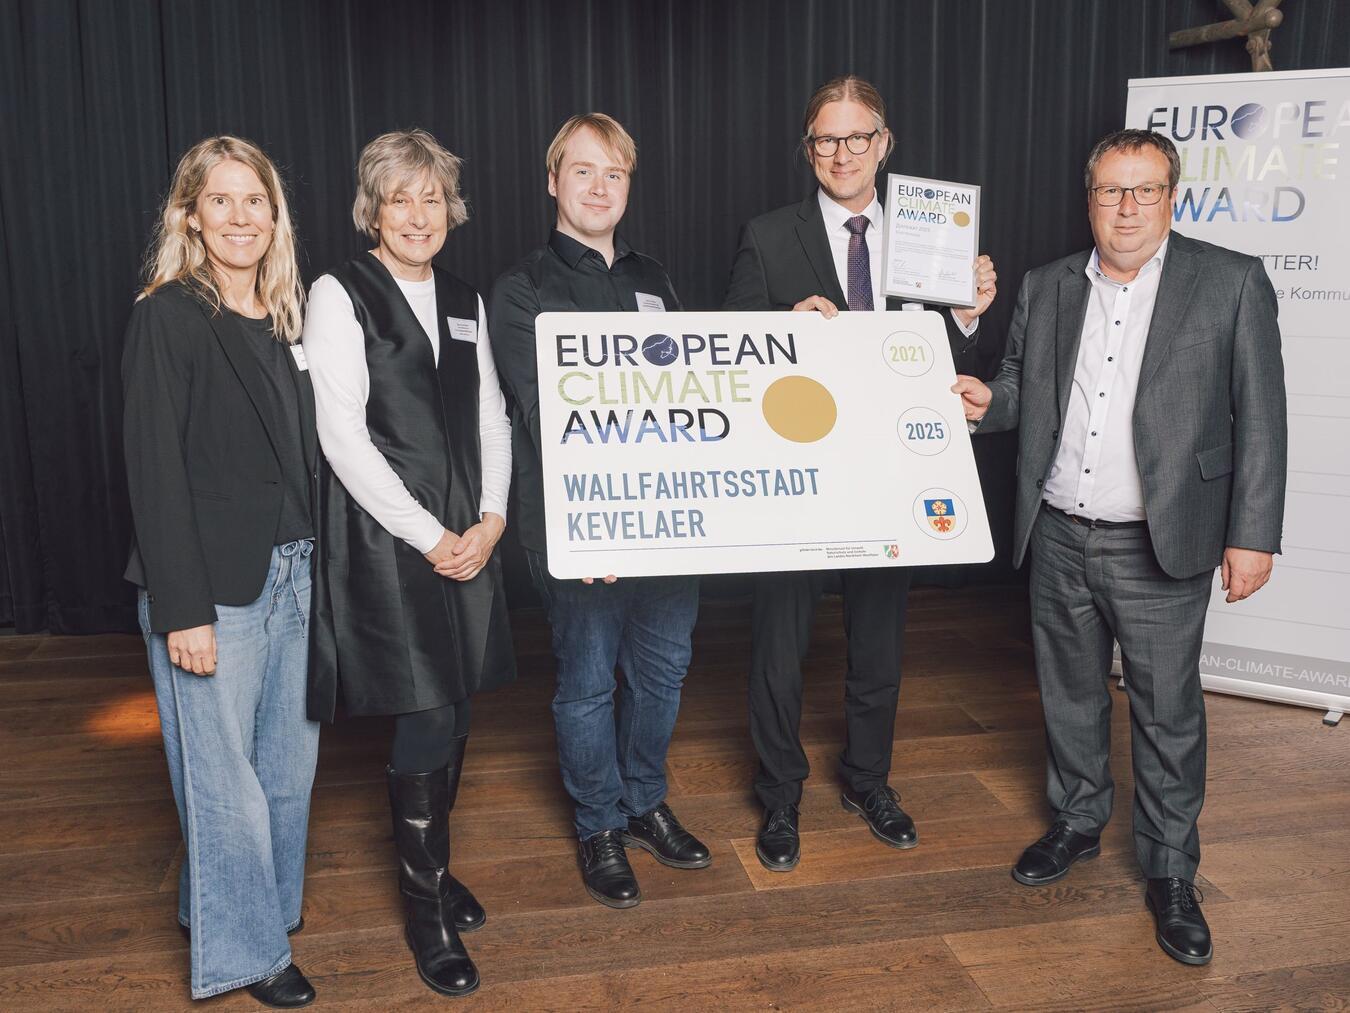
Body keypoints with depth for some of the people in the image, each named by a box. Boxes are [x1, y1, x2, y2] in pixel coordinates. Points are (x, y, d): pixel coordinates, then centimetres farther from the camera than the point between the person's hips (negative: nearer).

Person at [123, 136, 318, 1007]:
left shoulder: (287, 316, 10)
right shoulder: (168, 316, -8)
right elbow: (154, 469, -12)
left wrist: (320, 566, 7)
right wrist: (182, 609, -16)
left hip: (294, 574, 6)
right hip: (214, 585, -6)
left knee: (292, 760, 15)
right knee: (225, 776, 6)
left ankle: (250, 901, 38)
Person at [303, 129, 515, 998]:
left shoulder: (466, 302, 13)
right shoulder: (339, 295, -5)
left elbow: (492, 418, 13)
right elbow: (343, 436, -12)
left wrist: (491, 519, -3)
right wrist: (429, 537, -13)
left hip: (469, 537, 6)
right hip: (386, 535, -5)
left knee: (454, 712, 11)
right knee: (429, 717, -5)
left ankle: (433, 868, 32)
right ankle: (428, 910, 15)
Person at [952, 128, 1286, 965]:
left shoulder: (1231, 283, -5)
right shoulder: (1046, 288, 6)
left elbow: (1259, 419, -6)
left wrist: (1252, 535, -11)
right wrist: (986, 401, -9)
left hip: (1162, 549, -3)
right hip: (1060, 541, 4)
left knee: (1168, 713, 6)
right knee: (1070, 695, 18)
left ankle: (1171, 872, 25)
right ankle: (1077, 824, 39)